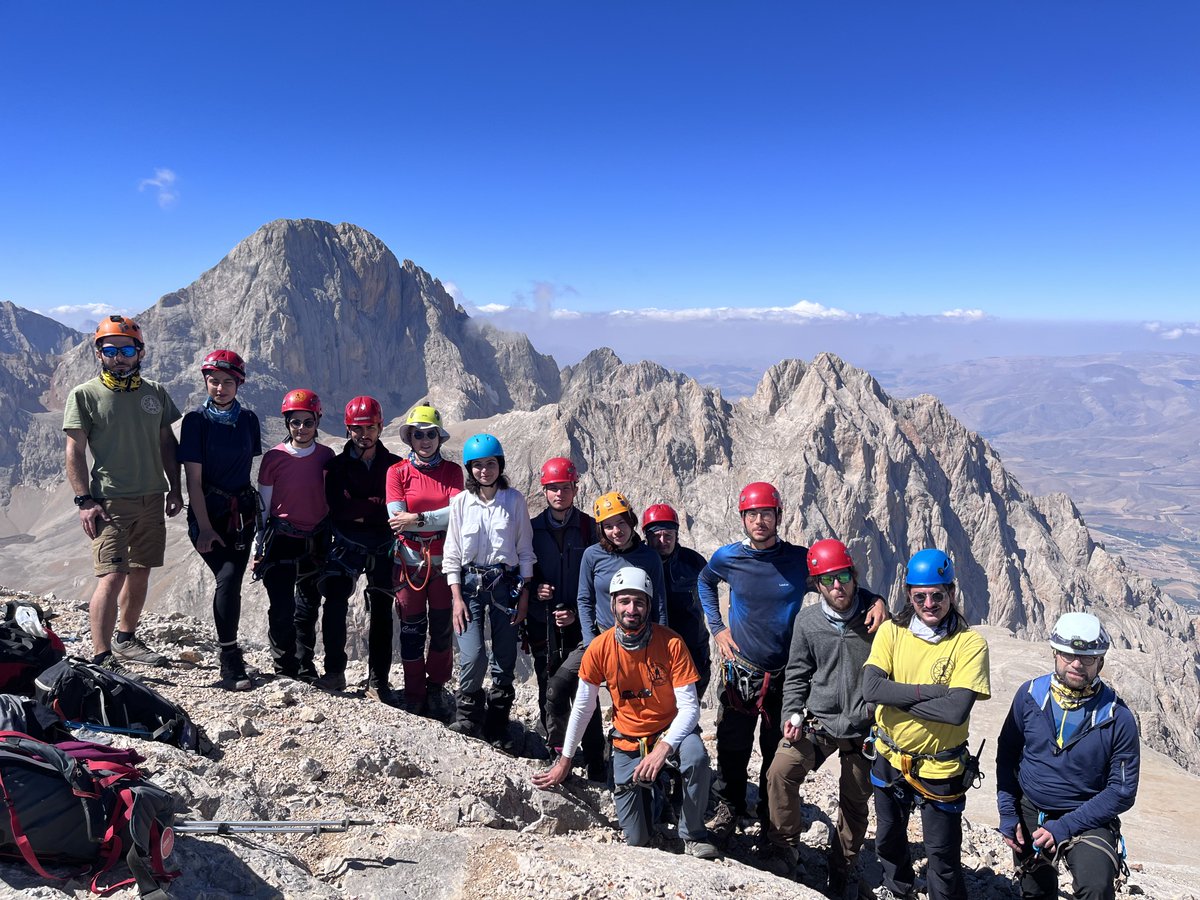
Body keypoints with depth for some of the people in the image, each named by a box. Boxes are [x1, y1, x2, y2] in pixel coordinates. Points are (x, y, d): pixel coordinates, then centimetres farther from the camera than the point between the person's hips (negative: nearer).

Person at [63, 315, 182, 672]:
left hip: (152, 500, 5)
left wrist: (175, 489, 9)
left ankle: (126, 640, 31)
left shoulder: (155, 393, 9)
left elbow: (167, 443, 14)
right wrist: (84, 500, -13)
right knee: (111, 577, -12)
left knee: (140, 573, 14)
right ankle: (102, 658, -9)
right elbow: (75, 452, -6)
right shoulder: (84, 395, -3)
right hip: (109, 502, -5)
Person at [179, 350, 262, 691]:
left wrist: (258, 511, 10)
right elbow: (193, 478, -7)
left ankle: (229, 658, 8)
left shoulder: (248, 419, 6)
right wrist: (205, 527, -11)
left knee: (230, 580, -7)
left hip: (242, 512, 3)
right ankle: (232, 663, -4)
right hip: (207, 512, -3)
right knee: (228, 579, -13)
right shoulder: (196, 420, -4)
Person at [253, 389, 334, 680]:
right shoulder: (274, 457, -5)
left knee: (308, 609, 14)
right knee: (281, 610, -5)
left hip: (316, 543, 2)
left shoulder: (327, 457, 0)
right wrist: (258, 549, 2)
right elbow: (263, 507, 2)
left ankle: (305, 669, 30)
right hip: (281, 541, -2)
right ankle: (284, 670, 15)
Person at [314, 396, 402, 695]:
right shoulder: (337, 466, 5)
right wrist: (376, 506, -12)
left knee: (380, 612, 4)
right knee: (334, 603, -16)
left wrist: (359, 510, -8)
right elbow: (337, 508, -10)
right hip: (346, 545, 0)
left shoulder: (394, 466, 4)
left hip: (383, 548, 0)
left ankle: (378, 679, 12)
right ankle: (334, 671, -4)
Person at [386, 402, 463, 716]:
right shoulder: (397, 472, 1)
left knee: (442, 628, 7)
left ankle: (436, 689, 26)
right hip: (410, 560, -1)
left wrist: (417, 518, -17)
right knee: (412, 629, 6)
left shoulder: (452, 471, 4)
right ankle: (414, 697, 19)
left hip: (444, 560, 1)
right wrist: (440, 520, -11)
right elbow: (397, 522, -8)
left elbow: (457, 513, -11)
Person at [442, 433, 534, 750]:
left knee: (505, 662, 4)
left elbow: (525, 550, 4)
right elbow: (451, 553, 2)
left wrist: (524, 594, 0)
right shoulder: (461, 502, 1)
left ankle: (496, 728, 21)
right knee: (473, 656, -14)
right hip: (469, 583, -1)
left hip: (505, 584, 1)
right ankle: (467, 721, 9)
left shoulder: (514, 500, 1)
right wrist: (457, 598, -4)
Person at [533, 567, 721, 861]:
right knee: (636, 840, -2)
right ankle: (649, 788, 31)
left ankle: (692, 835, -10)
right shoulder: (599, 648, -12)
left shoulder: (671, 644, -18)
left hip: (670, 730, -1)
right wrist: (565, 760, 4)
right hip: (627, 741, 2)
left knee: (696, 756, -37)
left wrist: (663, 747, -32)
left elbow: (689, 706, -18)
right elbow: (583, 707, 0)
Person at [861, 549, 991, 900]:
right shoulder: (891, 632, -8)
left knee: (943, 860, 7)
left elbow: (956, 710, -28)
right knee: (888, 838, 27)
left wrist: (897, 696, -20)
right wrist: (934, 691, -25)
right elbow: (871, 688, -21)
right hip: (889, 758, 4)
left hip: (940, 769, -4)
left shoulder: (970, 643, -17)